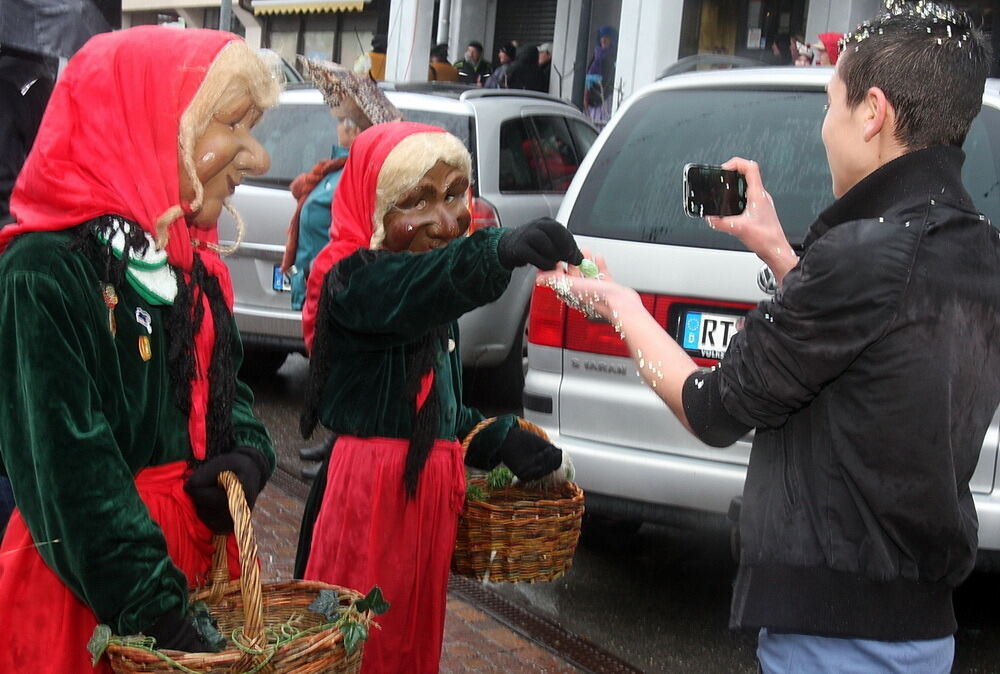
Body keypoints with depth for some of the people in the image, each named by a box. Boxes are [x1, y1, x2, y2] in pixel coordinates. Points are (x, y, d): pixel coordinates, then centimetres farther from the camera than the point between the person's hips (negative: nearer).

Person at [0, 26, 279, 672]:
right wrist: (160, 618, -24)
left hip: (194, 559, 8)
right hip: (86, 594, -8)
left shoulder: (188, 261, 6)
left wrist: (249, 457, -5)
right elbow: (70, 472, -23)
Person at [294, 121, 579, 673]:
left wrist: (506, 442, 8)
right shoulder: (355, 283, -15)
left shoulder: (433, 308, 13)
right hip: (369, 495, -8)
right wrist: (500, 250, -57)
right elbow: (420, 284, -39)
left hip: (430, 490, 8)